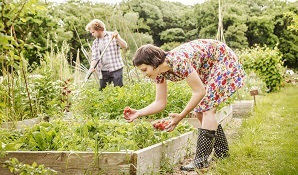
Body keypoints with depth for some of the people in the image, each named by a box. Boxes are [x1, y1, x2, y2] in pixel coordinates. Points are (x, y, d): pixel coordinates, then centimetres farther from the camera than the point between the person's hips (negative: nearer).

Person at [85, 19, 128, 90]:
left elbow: (125, 46, -8)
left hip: (116, 69, -5)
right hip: (103, 71, 5)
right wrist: (92, 67, -11)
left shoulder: (113, 36, -1)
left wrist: (117, 37, -22)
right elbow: (94, 57, 8)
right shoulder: (95, 42, 13)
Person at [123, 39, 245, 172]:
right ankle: (222, 152, 21)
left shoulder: (178, 61, -36)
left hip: (223, 60, -8)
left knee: (207, 110, -16)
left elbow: (199, 92, -29)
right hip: (206, 70, 8)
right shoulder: (160, 72, -10)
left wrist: (180, 116, -29)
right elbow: (160, 103, -4)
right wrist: (139, 113, -18)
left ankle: (201, 162, -15)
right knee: (200, 112, 7)